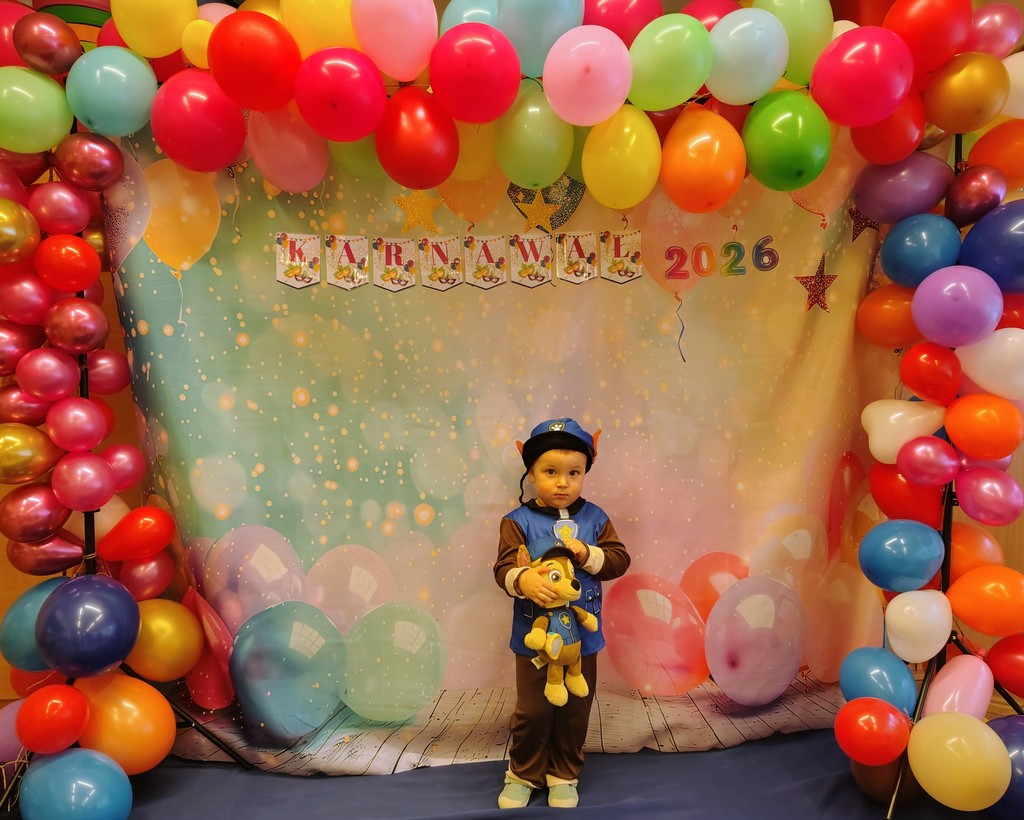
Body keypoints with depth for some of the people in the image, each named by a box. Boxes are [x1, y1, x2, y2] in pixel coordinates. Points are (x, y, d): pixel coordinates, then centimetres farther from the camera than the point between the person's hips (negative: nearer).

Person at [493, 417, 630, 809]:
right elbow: (504, 567, -17)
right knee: (533, 711, 9)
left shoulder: (594, 518, 0)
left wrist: (588, 554, -20)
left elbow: (619, 559, -3)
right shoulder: (519, 520, -10)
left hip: (582, 635, 3)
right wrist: (524, 579, -37)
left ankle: (564, 777, 37)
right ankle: (522, 774, 34)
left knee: (575, 712, 15)